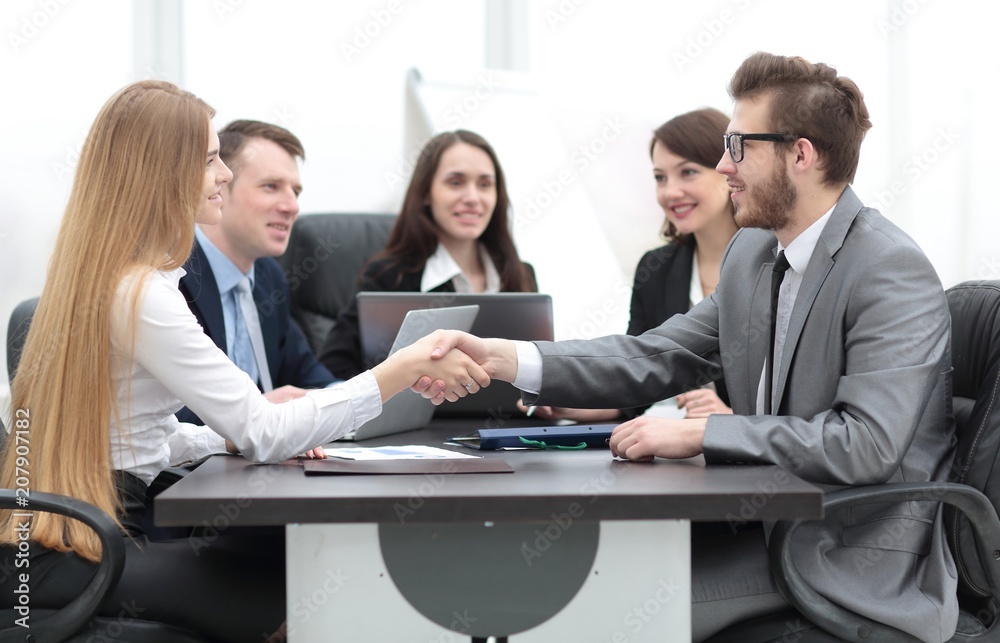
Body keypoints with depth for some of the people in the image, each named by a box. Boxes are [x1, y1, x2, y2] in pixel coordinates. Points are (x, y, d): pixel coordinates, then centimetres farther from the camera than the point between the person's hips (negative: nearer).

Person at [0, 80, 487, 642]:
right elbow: (262, 434, -20)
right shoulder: (140, 294, -17)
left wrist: (273, 424, 5)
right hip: (74, 557, -10)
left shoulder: (103, 274, 15)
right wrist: (408, 368, -18)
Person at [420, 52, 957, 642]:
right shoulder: (753, 253, 9)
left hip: (861, 562, -7)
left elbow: (866, 444, -27)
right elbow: (656, 357, 5)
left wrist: (697, 432, -23)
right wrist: (503, 358, -8)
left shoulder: (894, 272, -18)